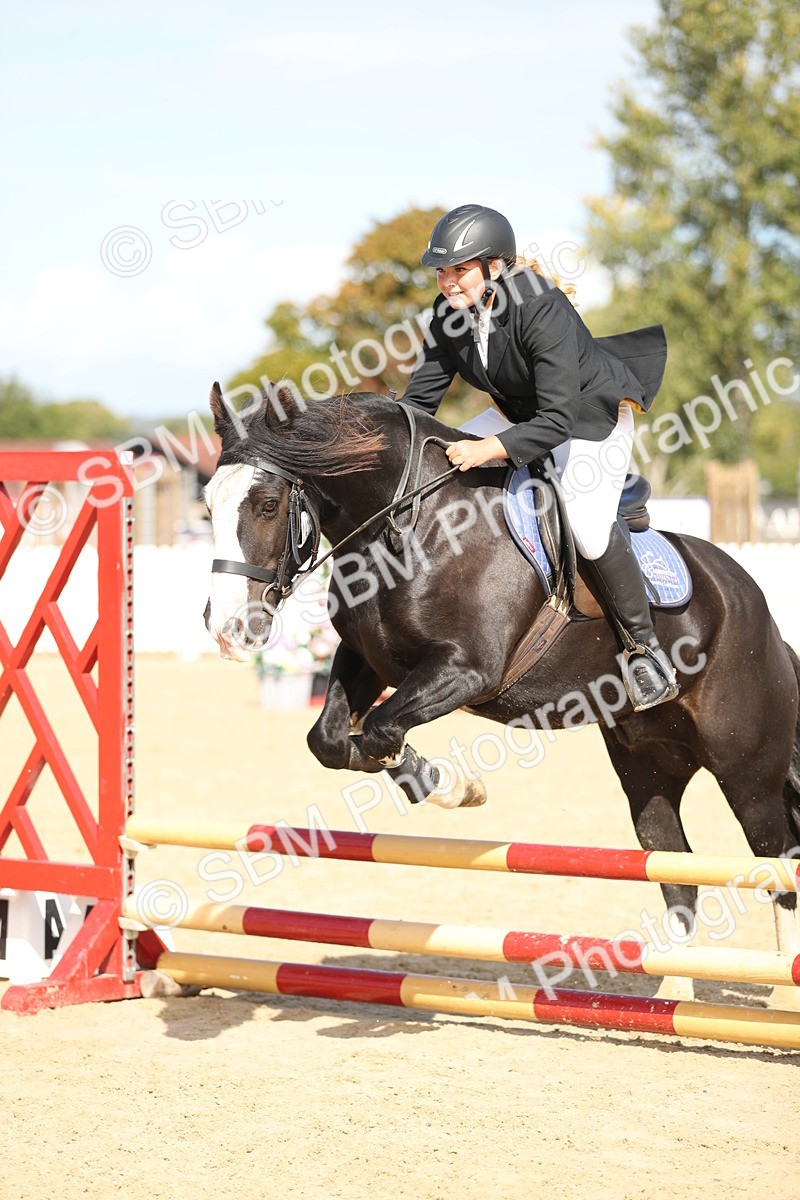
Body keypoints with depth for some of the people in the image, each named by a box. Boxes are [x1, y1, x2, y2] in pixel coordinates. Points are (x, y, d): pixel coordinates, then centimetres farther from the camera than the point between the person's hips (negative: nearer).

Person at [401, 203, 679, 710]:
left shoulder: (541, 311, -35)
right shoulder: (449, 314, -14)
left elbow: (555, 421, -39)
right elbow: (421, 397, -6)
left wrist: (490, 449, -48)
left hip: (593, 415, -8)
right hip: (522, 413, 8)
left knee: (588, 526, -26)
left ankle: (643, 644, -7)